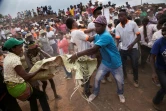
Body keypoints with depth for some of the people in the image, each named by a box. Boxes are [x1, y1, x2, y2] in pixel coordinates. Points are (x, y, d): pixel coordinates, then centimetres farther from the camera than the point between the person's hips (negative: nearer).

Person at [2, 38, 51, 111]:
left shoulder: (8, 57, 7)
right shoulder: (15, 59, -23)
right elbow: (25, 77, -22)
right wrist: (38, 70, -12)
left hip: (11, 87, 9)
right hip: (18, 87, -9)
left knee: (32, 98, 26)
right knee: (41, 95, 5)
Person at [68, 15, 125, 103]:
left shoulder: (106, 36, -32)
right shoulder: (98, 35, -2)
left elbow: (94, 49, -43)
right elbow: (96, 50, -2)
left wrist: (77, 55, -43)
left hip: (115, 64, -6)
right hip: (105, 63, 6)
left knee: (119, 81, 13)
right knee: (97, 78, 7)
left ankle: (120, 93, 44)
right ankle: (95, 93, 34)